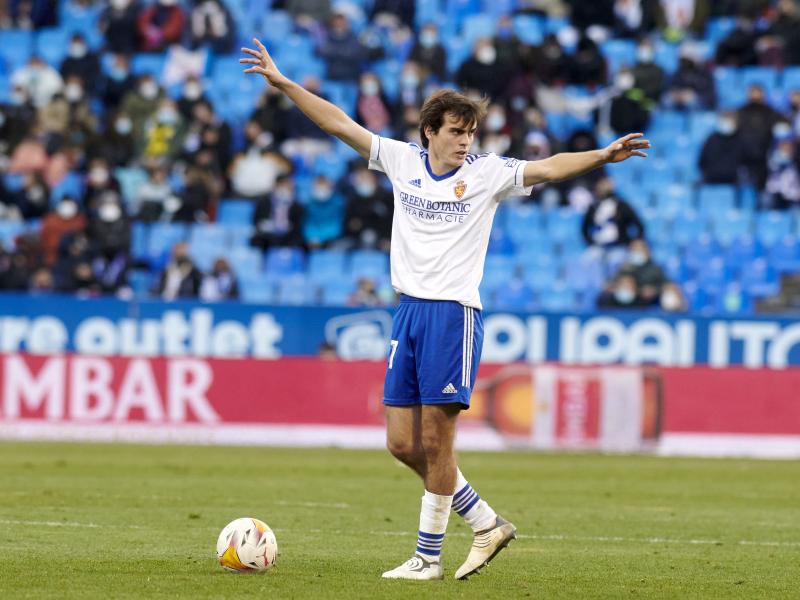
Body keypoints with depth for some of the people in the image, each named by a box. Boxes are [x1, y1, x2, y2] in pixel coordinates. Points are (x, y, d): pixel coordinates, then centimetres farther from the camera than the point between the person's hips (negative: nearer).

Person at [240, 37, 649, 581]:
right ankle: (487, 524, 17)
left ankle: (429, 556, 5)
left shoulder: (487, 173, -2)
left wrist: (604, 155, -27)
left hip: (454, 312, -5)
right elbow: (341, 124, 12)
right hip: (409, 308, 5)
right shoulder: (402, 159, 8)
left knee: (436, 441, -5)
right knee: (402, 443, 4)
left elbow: (548, 168, -12)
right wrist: (283, 83, 11)